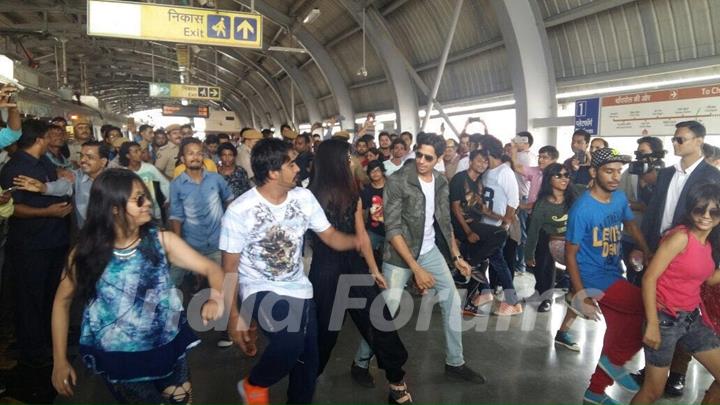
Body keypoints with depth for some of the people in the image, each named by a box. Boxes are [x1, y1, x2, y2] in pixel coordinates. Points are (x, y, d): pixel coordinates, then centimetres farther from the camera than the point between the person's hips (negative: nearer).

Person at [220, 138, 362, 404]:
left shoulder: (304, 197, -5)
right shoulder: (239, 210, -16)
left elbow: (330, 235, 2)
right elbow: (230, 268, -11)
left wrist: (360, 240, -15)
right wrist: (234, 316, -12)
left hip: (299, 289, 5)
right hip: (260, 291, -5)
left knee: (308, 365, 9)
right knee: (290, 341, -29)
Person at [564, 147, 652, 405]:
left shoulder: (620, 198, 0)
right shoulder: (582, 209, -20)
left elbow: (630, 224, 21)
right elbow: (570, 254, -15)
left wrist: (648, 253, 8)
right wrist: (582, 295, -18)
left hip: (613, 275, 8)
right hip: (593, 278, -8)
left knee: (619, 330, 13)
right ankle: (615, 359, 2)